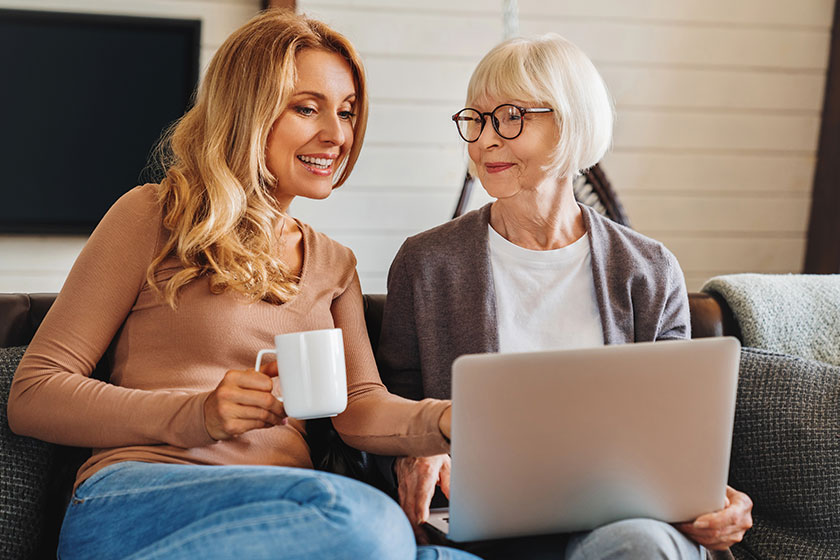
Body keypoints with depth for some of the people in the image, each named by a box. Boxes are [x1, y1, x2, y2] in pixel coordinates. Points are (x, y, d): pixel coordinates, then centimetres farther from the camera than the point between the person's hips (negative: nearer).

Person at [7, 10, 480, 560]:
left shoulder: (335, 265, 23)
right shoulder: (153, 218, 5)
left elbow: (361, 406, 9)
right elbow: (32, 395, 0)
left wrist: (451, 420, -14)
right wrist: (199, 415, -14)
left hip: (285, 515, 5)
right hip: (133, 501, -4)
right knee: (361, 516, -36)